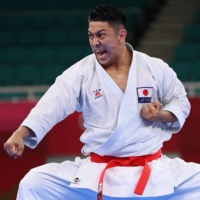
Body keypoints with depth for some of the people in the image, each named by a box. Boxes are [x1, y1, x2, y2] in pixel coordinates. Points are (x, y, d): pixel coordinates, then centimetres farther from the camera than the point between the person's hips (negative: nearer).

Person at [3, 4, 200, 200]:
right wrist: (20, 133, -32)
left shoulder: (155, 68, -1)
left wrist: (161, 115, -11)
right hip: (97, 171, 0)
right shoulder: (81, 72, -5)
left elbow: (180, 101, 12)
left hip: (151, 170, 0)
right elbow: (52, 104, -16)